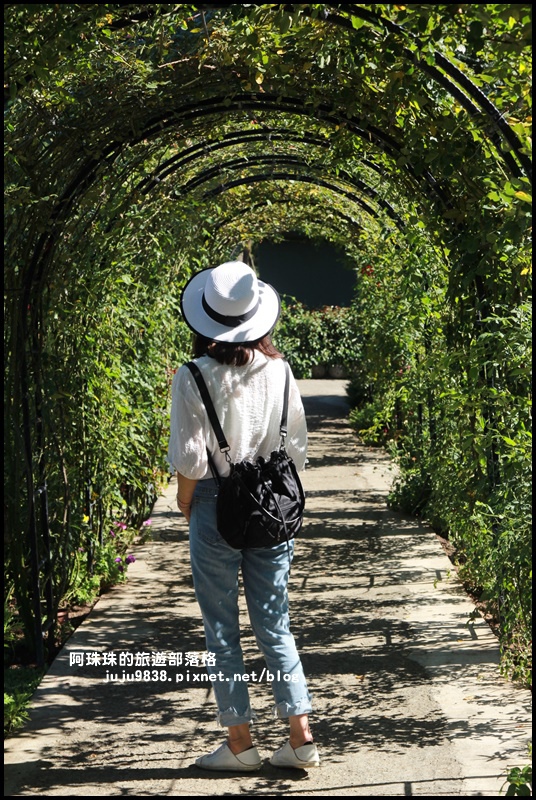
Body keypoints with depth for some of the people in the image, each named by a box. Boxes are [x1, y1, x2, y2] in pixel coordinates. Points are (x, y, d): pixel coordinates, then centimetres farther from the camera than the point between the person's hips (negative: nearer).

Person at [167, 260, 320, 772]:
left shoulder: (194, 377, -13)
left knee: (221, 630, 9)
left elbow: (189, 460, -14)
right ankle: (301, 737, 12)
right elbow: (298, 447, 3)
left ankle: (240, 744, 14)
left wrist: (184, 500, 4)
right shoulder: (278, 370, -1)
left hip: (216, 509, -4)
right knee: (275, 626, 12)